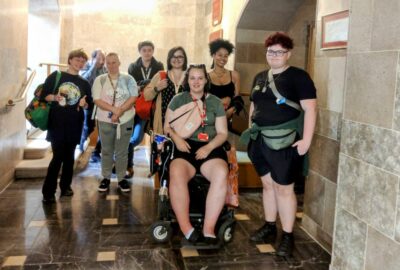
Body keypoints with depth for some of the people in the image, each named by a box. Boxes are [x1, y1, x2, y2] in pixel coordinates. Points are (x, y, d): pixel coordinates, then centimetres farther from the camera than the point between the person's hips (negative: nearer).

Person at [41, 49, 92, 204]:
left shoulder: (84, 83, 12)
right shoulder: (56, 76, 3)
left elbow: (89, 104, 11)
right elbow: (44, 94, 0)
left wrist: (84, 104, -11)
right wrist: (54, 97, -19)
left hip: (74, 124, 3)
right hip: (56, 122, -3)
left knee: (69, 156, 9)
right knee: (58, 156, -8)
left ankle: (66, 186, 23)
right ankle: (48, 192, 0)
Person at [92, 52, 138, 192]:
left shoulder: (128, 79, 1)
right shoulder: (100, 80, 0)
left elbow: (133, 98, -7)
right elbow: (97, 100, -7)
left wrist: (120, 111, -17)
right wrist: (114, 109, -19)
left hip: (125, 120, 0)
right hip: (105, 120, 1)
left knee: (122, 151, 6)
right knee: (106, 151, 9)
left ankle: (121, 178, 17)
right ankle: (106, 178, 21)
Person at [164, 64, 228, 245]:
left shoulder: (215, 102, 14)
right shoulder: (178, 99, 15)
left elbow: (222, 133, 10)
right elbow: (167, 125, 12)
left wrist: (209, 147, -9)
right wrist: (177, 138, -10)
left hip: (210, 148, 1)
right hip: (185, 147, 0)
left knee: (221, 174, -33)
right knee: (176, 174, -35)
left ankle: (209, 228, -28)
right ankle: (186, 228, -28)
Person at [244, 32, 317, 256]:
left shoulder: (298, 76, -6)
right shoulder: (260, 77, 13)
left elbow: (310, 108, -12)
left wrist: (306, 140, -19)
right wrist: (251, 131, 16)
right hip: (261, 140, 6)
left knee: (284, 188, -1)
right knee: (268, 184, 14)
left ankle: (288, 236, 10)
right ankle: (270, 227, 28)